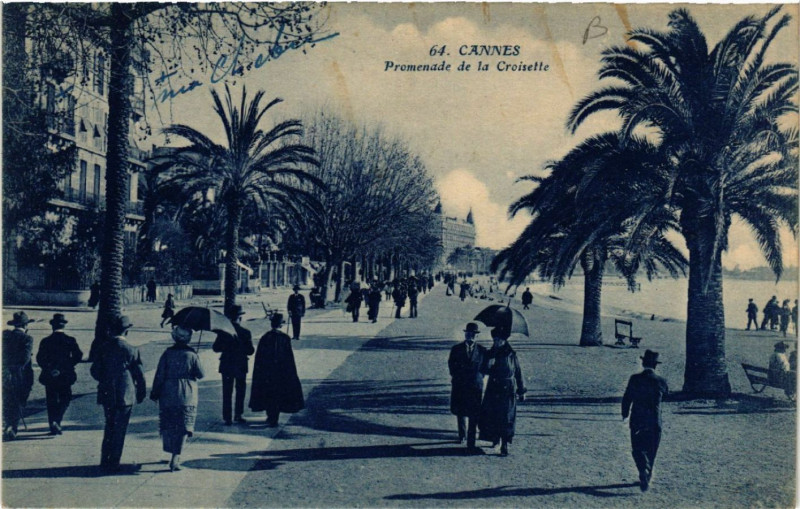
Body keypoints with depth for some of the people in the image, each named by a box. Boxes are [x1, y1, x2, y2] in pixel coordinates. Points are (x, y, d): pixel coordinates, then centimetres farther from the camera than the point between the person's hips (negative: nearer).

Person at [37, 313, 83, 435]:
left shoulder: (46, 341, 0)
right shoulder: (70, 340, -2)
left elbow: (40, 358, -6)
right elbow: (79, 355, -9)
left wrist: (48, 368, 5)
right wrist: (69, 365, 4)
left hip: (49, 376, 1)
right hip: (66, 376, -1)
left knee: (51, 402, 11)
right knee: (65, 400, 10)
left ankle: (54, 428, 11)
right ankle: (57, 421, -11)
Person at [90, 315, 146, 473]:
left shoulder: (103, 348, -2)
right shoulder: (131, 351, -14)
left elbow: (94, 370, 3)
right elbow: (139, 375, -9)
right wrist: (141, 394, 4)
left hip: (106, 395, 4)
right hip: (125, 396, -4)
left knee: (109, 428, 19)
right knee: (119, 430, 5)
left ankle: (104, 461, 24)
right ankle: (113, 463, 8)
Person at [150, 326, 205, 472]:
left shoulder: (167, 353, -3)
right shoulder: (192, 355, -7)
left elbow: (159, 375, -2)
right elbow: (201, 374, 0)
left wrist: (155, 393, 7)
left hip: (168, 396, 2)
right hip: (187, 397, -2)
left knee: (167, 426, 15)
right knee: (183, 427, 0)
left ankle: (171, 452, 24)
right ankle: (176, 457, -9)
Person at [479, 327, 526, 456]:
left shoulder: (511, 355, -2)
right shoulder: (490, 354, 2)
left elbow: (518, 373, 4)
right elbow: (483, 371, -7)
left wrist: (522, 391, 6)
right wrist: (490, 360, -22)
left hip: (508, 391, -2)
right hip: (493, 390, 2)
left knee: (506, 418, -5)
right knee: (491, 416, 4)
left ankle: (504, 445, 0)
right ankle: (495, 438, 27)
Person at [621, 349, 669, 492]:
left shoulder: (634, 379, -8)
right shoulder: (661, 381, -5)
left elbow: (627, 398, -5)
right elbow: (667, 394, 14)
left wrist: (625, 414, 11)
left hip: (637, 421, -1)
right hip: (655, 422, 1)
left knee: (637, 449, 5)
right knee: (651, 452, 16)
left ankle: (644, 470, -21)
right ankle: (647, 476, 24)